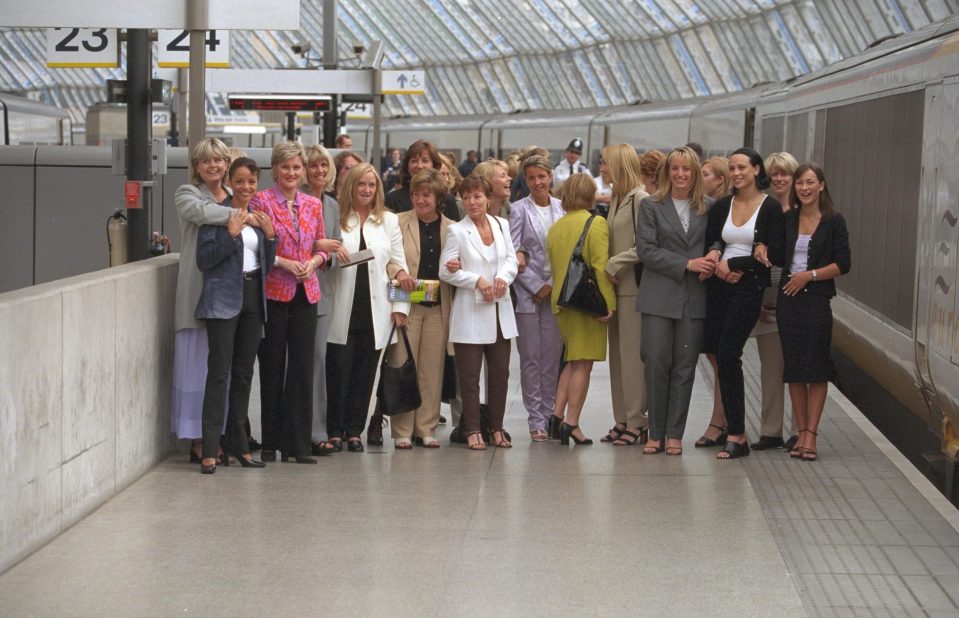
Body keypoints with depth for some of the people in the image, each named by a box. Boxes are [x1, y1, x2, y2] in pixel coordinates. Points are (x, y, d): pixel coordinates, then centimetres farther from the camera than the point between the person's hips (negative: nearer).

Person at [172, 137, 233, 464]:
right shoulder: (186, 194, 3)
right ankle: (198, 440, -3)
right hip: (200, 293, -5)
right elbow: (202, 211, -21)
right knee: (199, 365, -6)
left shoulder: (235, 198, 20)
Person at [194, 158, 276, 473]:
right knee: (219, 372, -10)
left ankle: (239, 442, 18)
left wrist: (270, 236, 0)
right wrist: (231, 233, -20)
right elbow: (203, 260, -11)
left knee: (244, 373, 10)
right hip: (224, 299, -6)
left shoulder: (260, 217, 14)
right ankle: (210, 449, -10)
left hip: (254, 298, 6)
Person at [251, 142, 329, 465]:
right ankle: (270, 443, 12)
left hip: (306, 293, 4)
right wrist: (284, 263, -15)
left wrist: (313, 263, -5)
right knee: (272, 366, 3)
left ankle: (298, 444, 6)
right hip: (273, 292, -4)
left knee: (302, 368, 2)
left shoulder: (313, 205, 11)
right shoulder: (261, 200, -3)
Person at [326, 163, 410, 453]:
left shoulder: (389, 222, 12)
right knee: (338, 371, -1)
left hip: (375, 311, 2)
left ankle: (354, 431, 12)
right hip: (343, 309, -2)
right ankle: (334, 431, 8)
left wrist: (400, 306, 2)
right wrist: (331, 252, -17)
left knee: (364, 373, 4)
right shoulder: (335, 218, 4)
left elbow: (400, 265, 10)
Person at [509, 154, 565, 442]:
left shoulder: (561, 208, 7)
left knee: (553, 357, 3)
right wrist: (537, 286, -8)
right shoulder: (518, 209, 0)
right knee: (531, 358, 0)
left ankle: (550, 415, 10)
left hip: (555, 292, 2)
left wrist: (553, 285, -4)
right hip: (527, 293, -2)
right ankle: (536, 420, 4)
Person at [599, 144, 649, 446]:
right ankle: (622, 420, 16)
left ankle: (637, 423, 2)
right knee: (617, 354, 10)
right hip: (616, 286, 9)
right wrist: (606, 272, 7)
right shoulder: (616, 199, 15)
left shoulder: (641, 200, -13)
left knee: (632, 355, -4)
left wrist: (614, 264, -14)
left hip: (634, 285, -9)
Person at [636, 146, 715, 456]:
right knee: (657, 364, -4)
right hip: (659, 297, -1)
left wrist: (710, 263, -8)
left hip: (694, 299, 2)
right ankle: (655, 433, 6)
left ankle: (675, 434, 9)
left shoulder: (709, 207, 9)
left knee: (685, 366, 2)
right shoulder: (651, 206, 3)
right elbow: (645, 249, -5)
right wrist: (687, 264, -13)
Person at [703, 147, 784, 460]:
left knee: (727, 355, -13)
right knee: (720, 355, 1)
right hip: (719, 285, 5)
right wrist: (716, 260, -7)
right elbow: (710, 243, 15)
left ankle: (737, 435, -7)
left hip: (749, 287, -5)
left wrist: (732, 263, -9)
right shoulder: (721, 206, 12)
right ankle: (733, 429, 12)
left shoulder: (771, 208, -3)